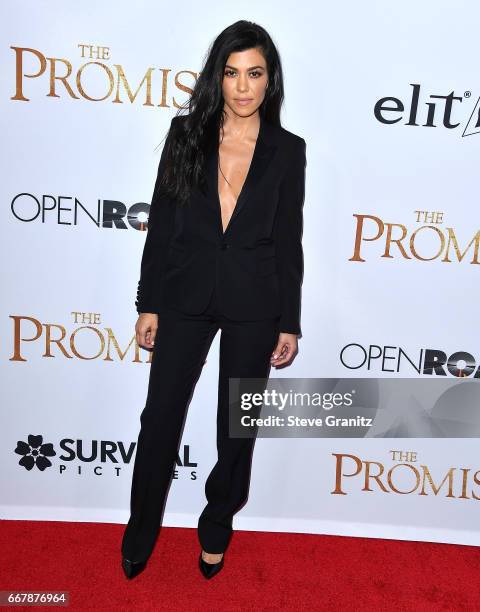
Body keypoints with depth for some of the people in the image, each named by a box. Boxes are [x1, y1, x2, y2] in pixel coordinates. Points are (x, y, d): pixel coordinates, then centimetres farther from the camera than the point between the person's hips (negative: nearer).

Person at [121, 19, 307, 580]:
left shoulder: (287, 150, -1)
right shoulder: (186, 134, 0)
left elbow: (288, 241, 1)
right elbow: (161, 223, 1)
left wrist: (289, 323, 1)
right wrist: (148, 304, 0)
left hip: (254, 306, 0)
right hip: (186, 296, 1)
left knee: (238, 421, 14)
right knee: (161, 414, 9)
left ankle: (217, 526, 40)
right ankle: (141, 530, 35)